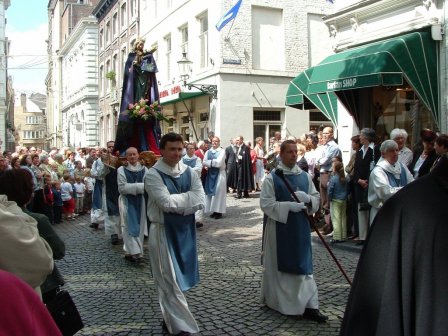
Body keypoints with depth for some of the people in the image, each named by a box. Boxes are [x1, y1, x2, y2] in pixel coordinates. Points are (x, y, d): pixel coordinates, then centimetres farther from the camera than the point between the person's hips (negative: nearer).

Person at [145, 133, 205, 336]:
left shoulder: (189, 172, 3)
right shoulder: (153, 175, -13)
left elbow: (200, 201, -9)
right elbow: (166, 203, -25)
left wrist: (177, 201, -18)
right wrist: (188, 197, -12)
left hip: (185, 230, 6)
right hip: (163, 231, -6)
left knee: (180, 277, 17)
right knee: (170, 281, -1)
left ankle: (170, 318, 35)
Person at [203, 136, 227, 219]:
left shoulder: (222, 151, -3)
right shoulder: (208, 152, 11)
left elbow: (219, 162, -15)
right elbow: (204, 162, 1)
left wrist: (209, 162, -7)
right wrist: (214, 162, -13)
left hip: (219, 174, -5)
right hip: (210, 174, 5)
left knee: (218, 192, -5)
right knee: (211, 192, 5)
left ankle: (219, 211, -1)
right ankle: (213, 210, 11)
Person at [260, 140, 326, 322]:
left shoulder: (305, 176, 7)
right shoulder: (271, 178, -6)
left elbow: (317, 198, 10)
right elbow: (266, 204, -12)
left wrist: (307, 199, -13)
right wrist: (288, 206, -23)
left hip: (300, 228, 4)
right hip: (278, 227, -3)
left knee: (303, 265, 2)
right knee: (278, 264, 8)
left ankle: (309, 305, 4)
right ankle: (274, 299, 28)